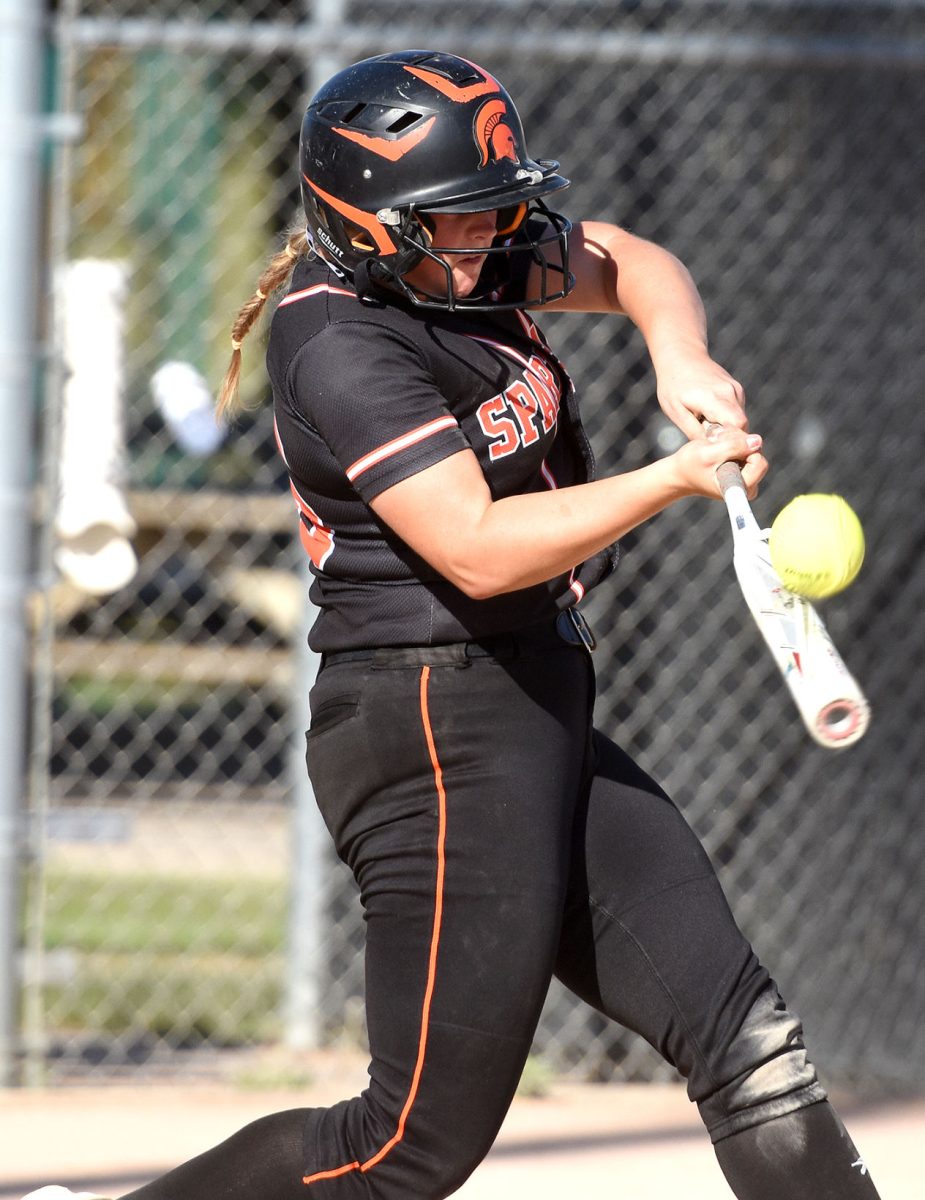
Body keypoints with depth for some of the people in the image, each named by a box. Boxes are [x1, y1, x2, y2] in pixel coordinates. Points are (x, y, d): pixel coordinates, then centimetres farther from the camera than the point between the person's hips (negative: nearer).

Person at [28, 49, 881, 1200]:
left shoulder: (452, 263, 8)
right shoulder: (342, 342, -18)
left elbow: (629, 262, 22)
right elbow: (481, 551, -26)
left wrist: (679, 355, 1)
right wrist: (675, 476, -26)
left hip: (543, 723, 10)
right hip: (441, 728, -10)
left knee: (747, 1041, 5)